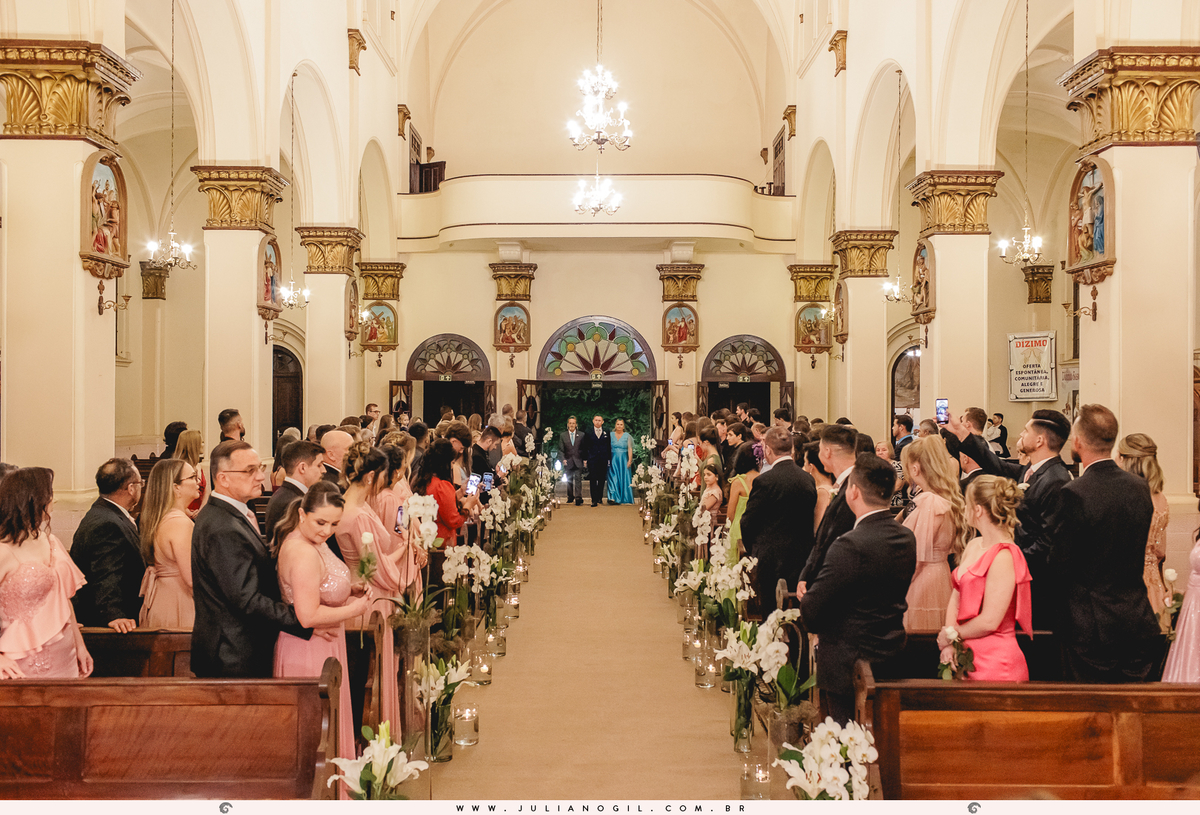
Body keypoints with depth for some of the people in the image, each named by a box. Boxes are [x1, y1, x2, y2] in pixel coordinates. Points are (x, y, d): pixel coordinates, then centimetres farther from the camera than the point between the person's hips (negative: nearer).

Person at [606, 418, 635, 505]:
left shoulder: (627, 436, 6)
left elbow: (630, 449, 1)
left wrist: (629, 460, -10)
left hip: (624, 460, 0)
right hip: (613, 460, 0)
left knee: (624, 478, 1)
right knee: (613, 478, -10)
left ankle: (624, 498, 9)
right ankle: (613, 497, -17)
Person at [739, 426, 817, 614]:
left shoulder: (765, 481, -16)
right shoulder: (808, 479, 3)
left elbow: (748, 523, -8)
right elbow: (810, 518, 9)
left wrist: (752, 550, 9)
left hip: (771, 563, -6)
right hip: (801, 561, 6)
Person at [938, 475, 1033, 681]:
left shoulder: (1004, 557, -16)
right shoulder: (974, 546, 11)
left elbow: (989, 621, -18)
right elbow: (955, 599, 8)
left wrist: (950, 635, -5)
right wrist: (948, 644, -6)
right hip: (967, 657, 7)